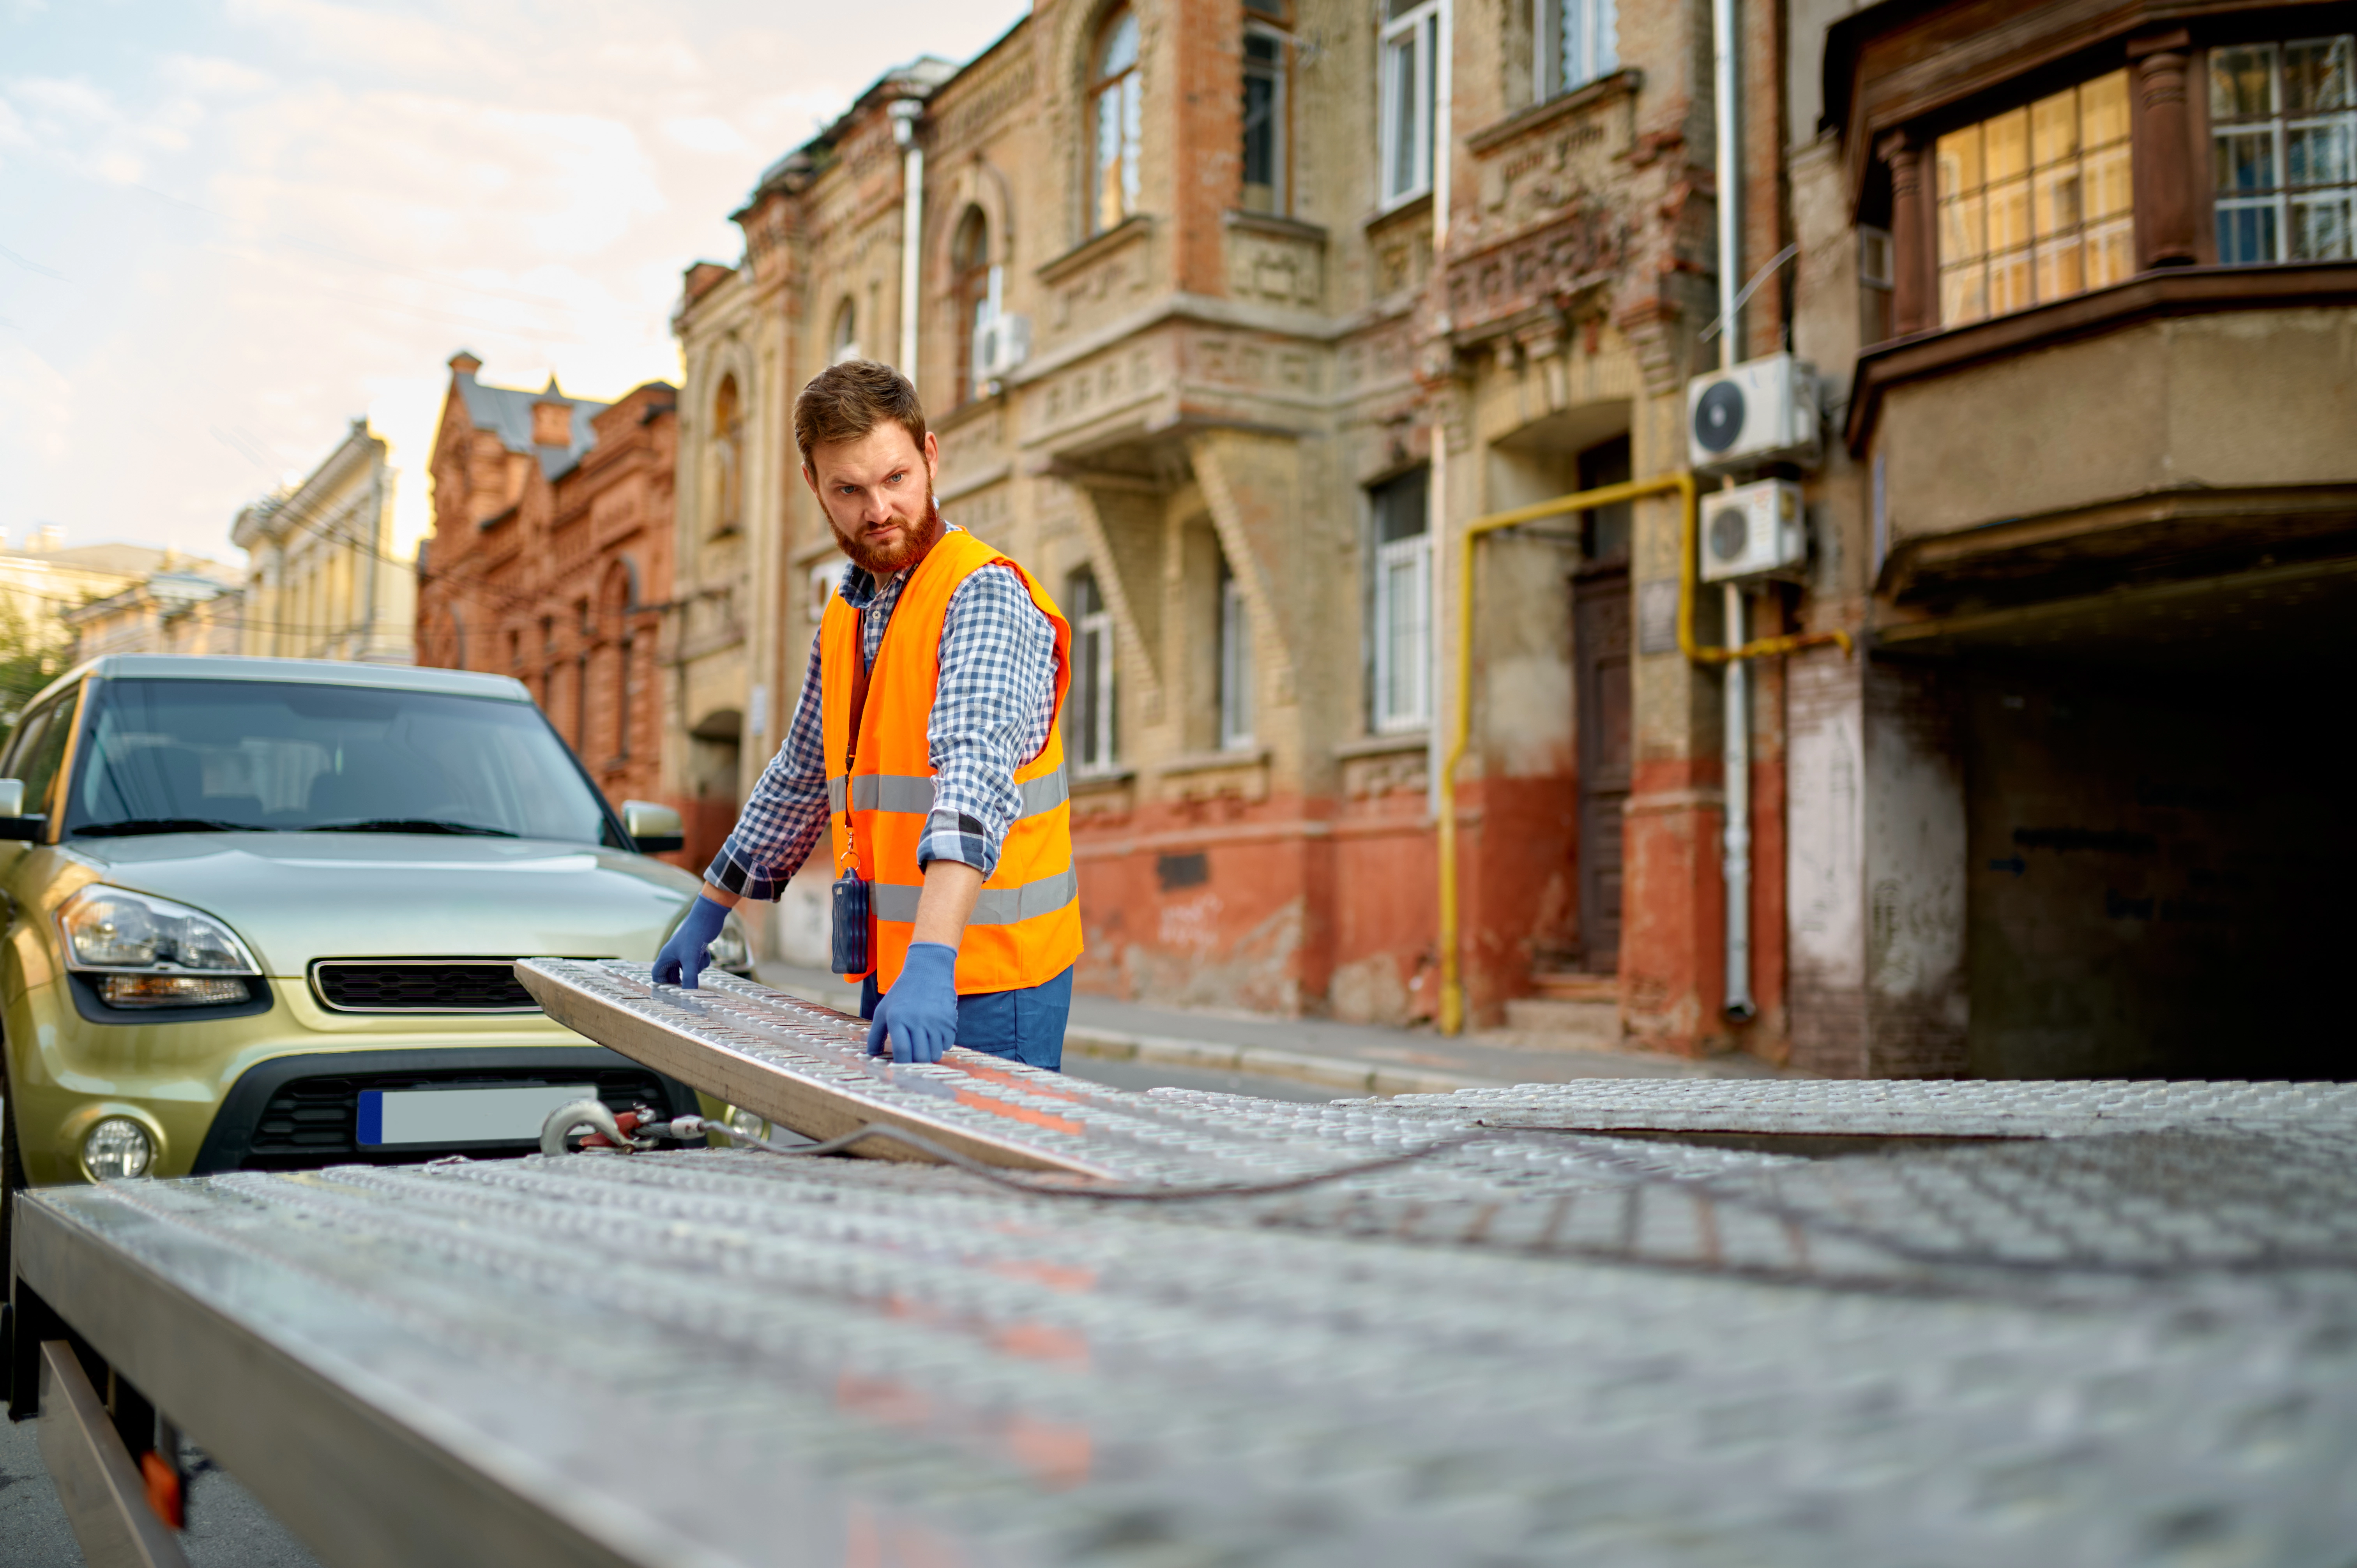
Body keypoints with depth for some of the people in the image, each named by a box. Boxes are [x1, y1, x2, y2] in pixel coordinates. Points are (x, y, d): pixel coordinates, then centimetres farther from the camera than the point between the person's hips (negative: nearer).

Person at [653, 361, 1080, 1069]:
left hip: (987, 980, -7)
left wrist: (934, 959, -40)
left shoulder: (983, 594, -13)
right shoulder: (845, 615, 14)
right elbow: (801, 776, 27)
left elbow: (975, 772, -28)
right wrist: (708, 911, 29)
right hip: (889, 970, 7)